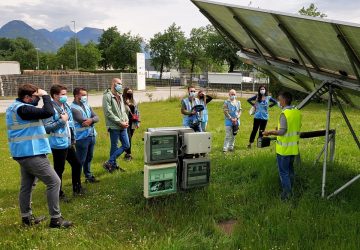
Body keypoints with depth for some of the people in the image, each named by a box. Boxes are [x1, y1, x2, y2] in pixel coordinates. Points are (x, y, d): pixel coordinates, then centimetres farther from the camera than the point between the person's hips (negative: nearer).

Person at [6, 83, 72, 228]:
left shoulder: (14, 107, 14)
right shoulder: (22, 109, -20)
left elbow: (36, 111, 20)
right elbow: (48, 112, -27)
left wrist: (38, 98, 7)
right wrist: (45, 96, -14)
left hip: (23, 153, 11)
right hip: (31, 153, -11)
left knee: (26, 185, 17)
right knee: (54, 182, -7)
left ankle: (27, 218, 28)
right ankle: (55, 219, -3)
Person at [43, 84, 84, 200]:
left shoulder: (66, 106, 9)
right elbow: (47, 127, -21)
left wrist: (73, 138, 18)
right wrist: (61, 121, -20)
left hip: (68, 143, 9)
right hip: (58, 144, -9)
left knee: (76, 164, 17)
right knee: (59, 169, 4)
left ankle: (77, 188, 35)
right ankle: (59, 193, 20)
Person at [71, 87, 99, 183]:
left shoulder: (86, 105, 12)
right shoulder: (73, 108, -13)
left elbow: (96, 117, 1)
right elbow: (83, 121, -23)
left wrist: (91, 120, -20)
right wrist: (93, 120, -7)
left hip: (91, 135, 8)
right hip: (82, 138, -7)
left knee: (89, 158, 19)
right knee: (80, 160, 1)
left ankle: (88, 176, 34)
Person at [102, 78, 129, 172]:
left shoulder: (119, 96, 15)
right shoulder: (107, 96, -10)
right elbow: (108, 113, -17)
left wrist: (126, 120, 2)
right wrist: (120, 122, -16)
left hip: (123, 126, 8)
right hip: (114, 126, -8)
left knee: (126, 145, 9)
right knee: (114, 147, 1)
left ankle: (113, 164, 19)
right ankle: (109, 163, 17)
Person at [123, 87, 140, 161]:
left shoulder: (133, 101, 13)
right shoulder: (122, 101, -9)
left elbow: (137, 111, 18)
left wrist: (138, 121, 14)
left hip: (132, 122, 6)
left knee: (130, 138, 12)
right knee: (128, 138, -6)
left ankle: (127, 152, 22)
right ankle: (128, 154, 2)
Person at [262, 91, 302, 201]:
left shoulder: (284, 113, -20)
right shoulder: (297, 112, 3)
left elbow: (282, 131, -22)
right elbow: (297, 128, 12)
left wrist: (269, 132, -11)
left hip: (284, 148, -8)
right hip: (294, 147, 8)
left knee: (283, 171, 3)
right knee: (290, 169, 20)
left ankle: (286, 194, 8)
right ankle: (290, 190, 31)